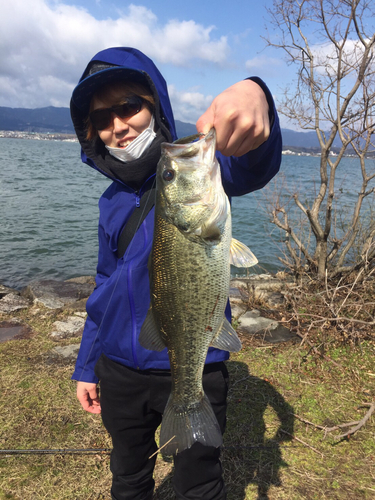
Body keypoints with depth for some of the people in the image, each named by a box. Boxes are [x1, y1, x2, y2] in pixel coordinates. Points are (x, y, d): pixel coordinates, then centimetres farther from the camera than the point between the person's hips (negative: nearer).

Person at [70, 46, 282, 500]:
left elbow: (248, 169, -34)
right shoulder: (112, 201, 5)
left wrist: (254, 96, -56)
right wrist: (86, 365, 13)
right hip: (119, 370, 5)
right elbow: (105, 287, 11)